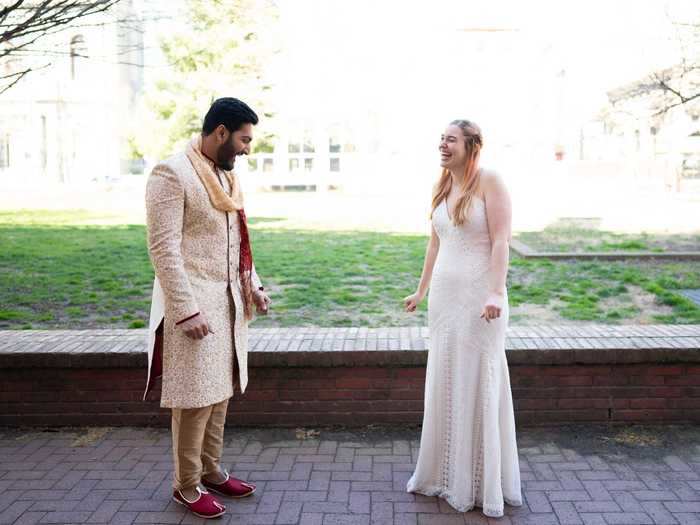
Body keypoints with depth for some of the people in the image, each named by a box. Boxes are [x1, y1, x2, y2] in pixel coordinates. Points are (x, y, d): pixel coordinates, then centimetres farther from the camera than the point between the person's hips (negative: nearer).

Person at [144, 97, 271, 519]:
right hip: (193, 302, -8)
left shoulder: (225, 176, 13)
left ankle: (210, 470, 26)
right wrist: (187, 310, -21)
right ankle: (187, 486, 14)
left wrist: (253, 285, 11)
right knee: (195, 395, -1)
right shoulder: (172, 174, -12)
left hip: (229, 299, 8)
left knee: (220, 389, 13)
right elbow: (163, 247, -17)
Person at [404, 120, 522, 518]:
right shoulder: (442, 187, 12)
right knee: (446, 384, 13)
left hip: (479, 297, -7)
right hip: (445, 297, 7)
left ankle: (482, 483, 17)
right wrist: (421, 290, 21)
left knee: (478, 385, 2)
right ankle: (446, 473, 29)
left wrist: (496, 293, -24)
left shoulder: (489, 182, -8)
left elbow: (500, 241, -15)